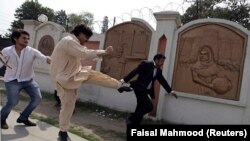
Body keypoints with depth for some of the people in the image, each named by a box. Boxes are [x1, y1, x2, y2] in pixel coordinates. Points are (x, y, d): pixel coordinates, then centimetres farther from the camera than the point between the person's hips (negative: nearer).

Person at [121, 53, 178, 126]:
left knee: (141, 108, 9)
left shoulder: (158, 70, 12)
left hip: (145, 90, 8)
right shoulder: (145, 64, -10)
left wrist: (170, 91, 19)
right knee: (149, 106, -13)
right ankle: (131, 119, 0)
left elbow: (163, 81, 20)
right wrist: (124, 80, -23)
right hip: (139, 88, -8)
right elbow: (134, 72, -16)